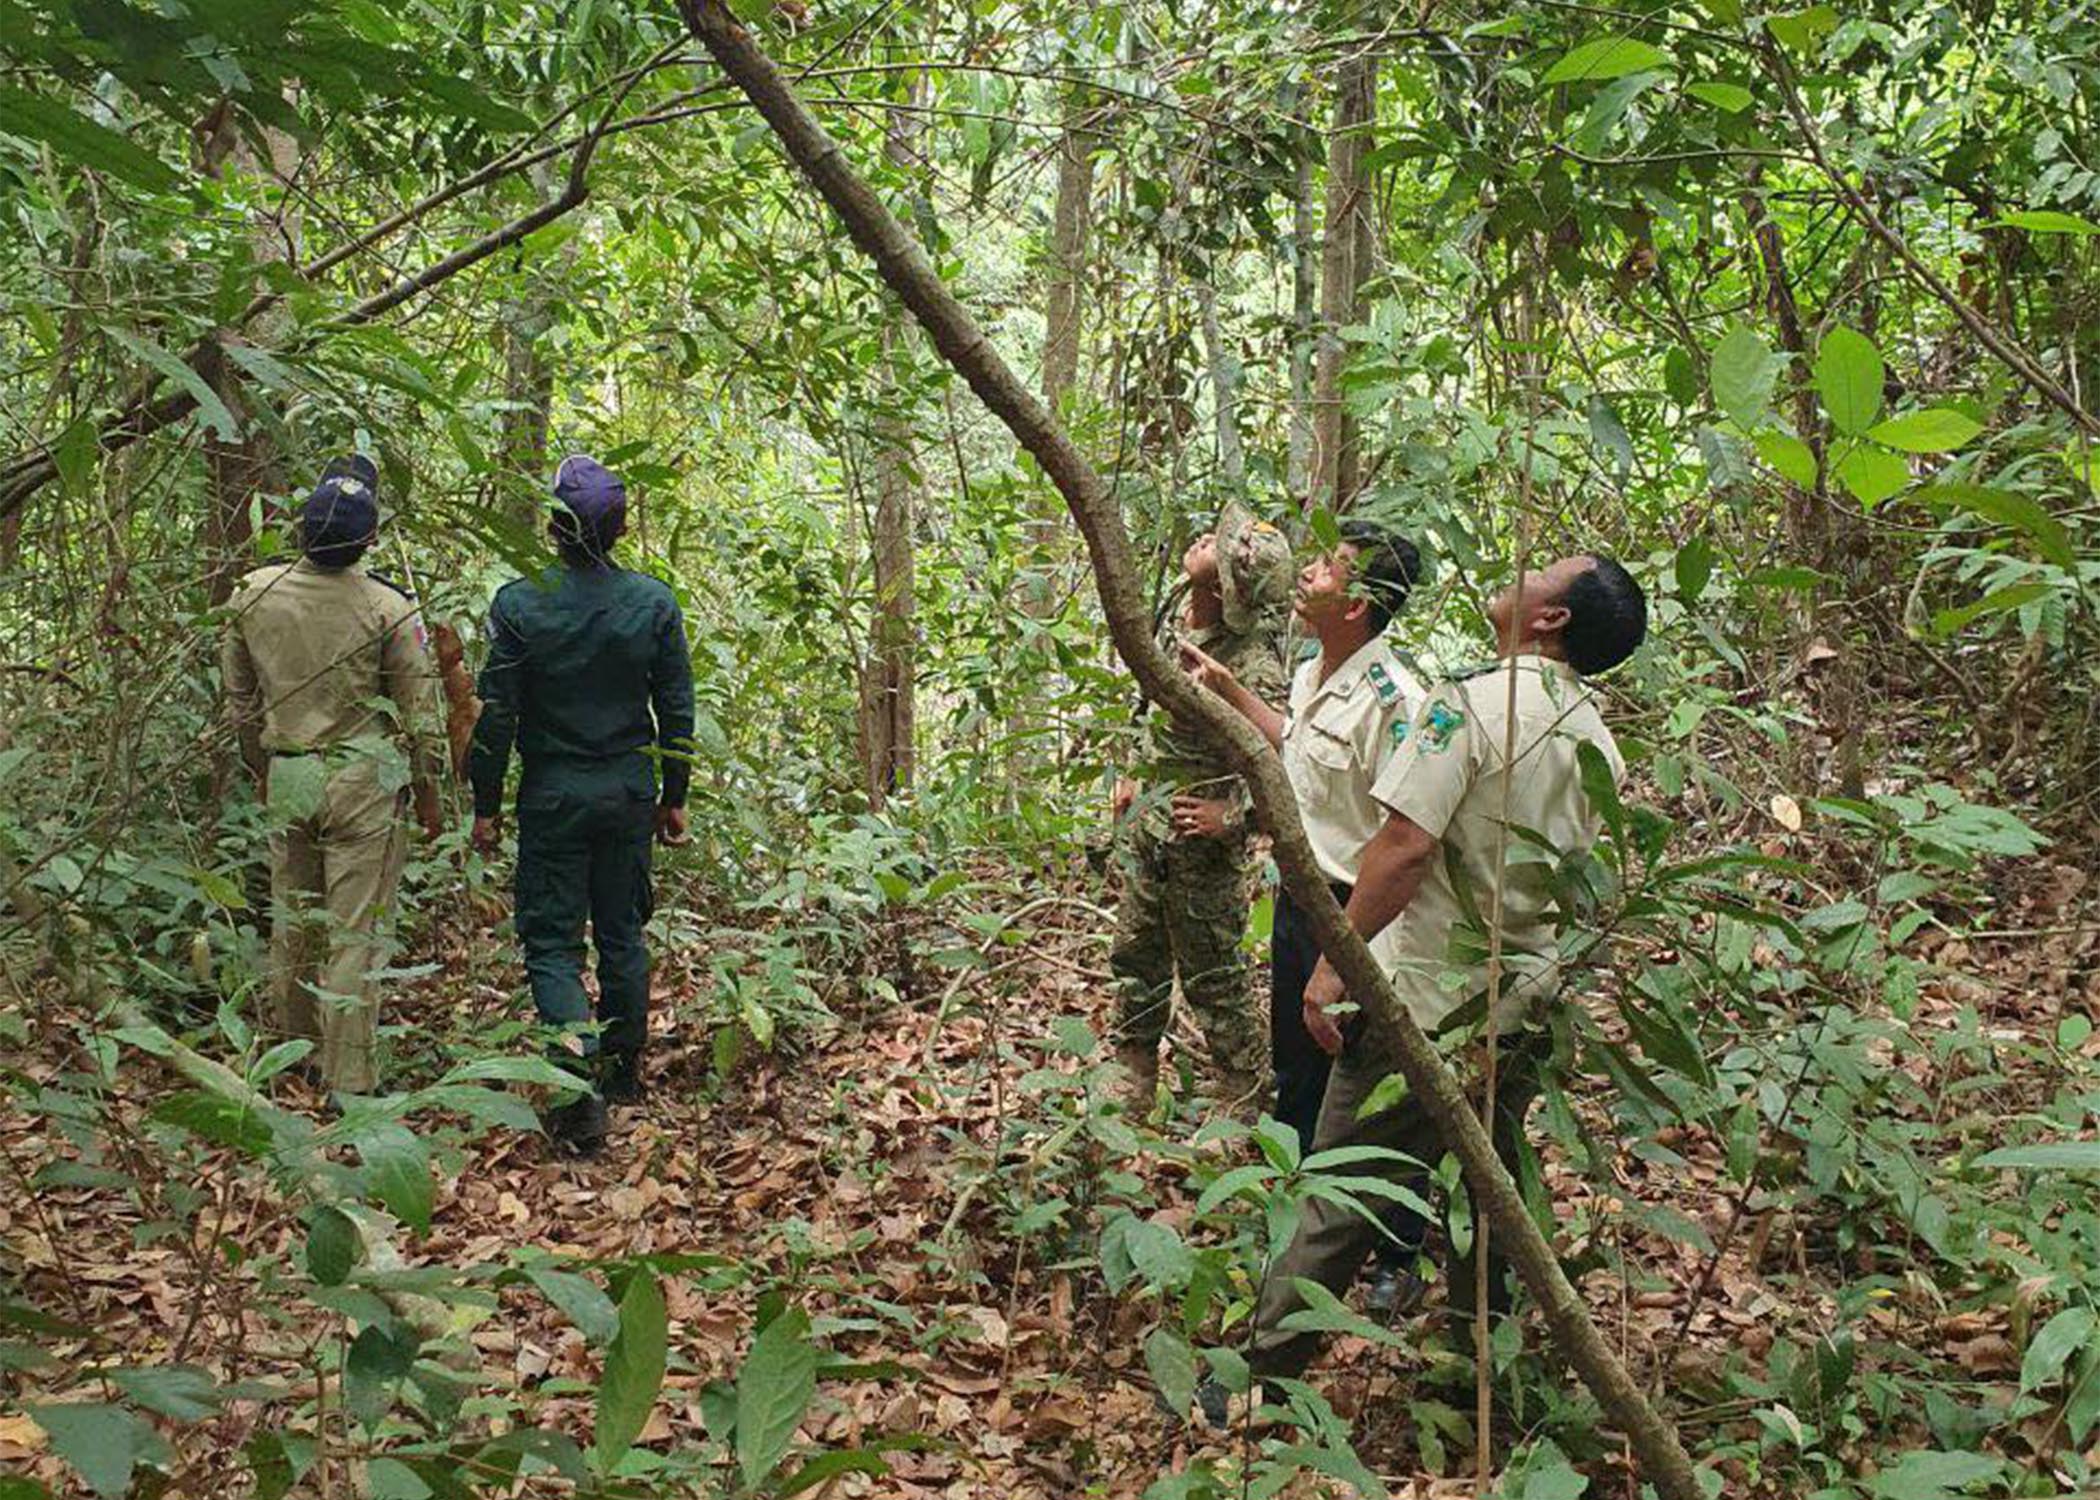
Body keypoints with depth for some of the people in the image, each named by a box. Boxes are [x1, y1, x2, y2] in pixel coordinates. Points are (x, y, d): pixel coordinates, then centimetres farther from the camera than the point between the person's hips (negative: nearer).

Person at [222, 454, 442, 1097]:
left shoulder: (253, 594, -2)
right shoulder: (388, 609, -13)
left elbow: (239, 695, 10)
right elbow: (416, 711, -5)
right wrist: (427, 790, 8)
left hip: (287, 777, 4)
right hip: (363, 779, -4)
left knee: (292, 916, 19)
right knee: (356, 931, 1)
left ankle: (292, 1042, 34)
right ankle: (349, 1079, 4)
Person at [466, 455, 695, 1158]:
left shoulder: (518, 605, -13)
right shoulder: (655, 603, -4)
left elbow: (497, 715, -9)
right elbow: (676, 711, 2)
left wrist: (485, 804, 2)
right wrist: (674, 797, 13)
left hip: (553, 799, -3)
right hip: (630, 796, 3)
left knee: (551, 941, 3)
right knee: (623, 934, 16)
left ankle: (580, 1064, -18)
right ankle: (623, 1072, 28)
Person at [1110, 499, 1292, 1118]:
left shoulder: (1253, 665, -26)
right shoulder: (1174, 626, 0)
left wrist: (1232, 818, -27)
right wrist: (1132, 777, 17)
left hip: (1200, 849, -8)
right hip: (1146, 834, 9)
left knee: (1215, 982, 4)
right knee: (1135, 964, 19)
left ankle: (1245, 1109, 19)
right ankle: (1133, 1089, 35)